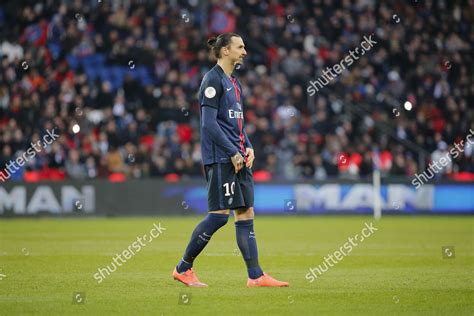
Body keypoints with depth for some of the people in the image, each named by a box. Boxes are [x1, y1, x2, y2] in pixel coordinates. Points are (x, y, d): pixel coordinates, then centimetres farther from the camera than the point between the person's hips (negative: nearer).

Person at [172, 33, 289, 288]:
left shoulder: (234, 82, 19)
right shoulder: (213, 80, -9)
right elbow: (209, 123, -16)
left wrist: (248, 147, 8)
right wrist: (233, 152, -16)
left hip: (238, 157, 9)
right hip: (220, 159, -9)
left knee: (246, 213, 4)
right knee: (220, 213, -10)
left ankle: (255, 276, 2)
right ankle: (183, 268, 1)